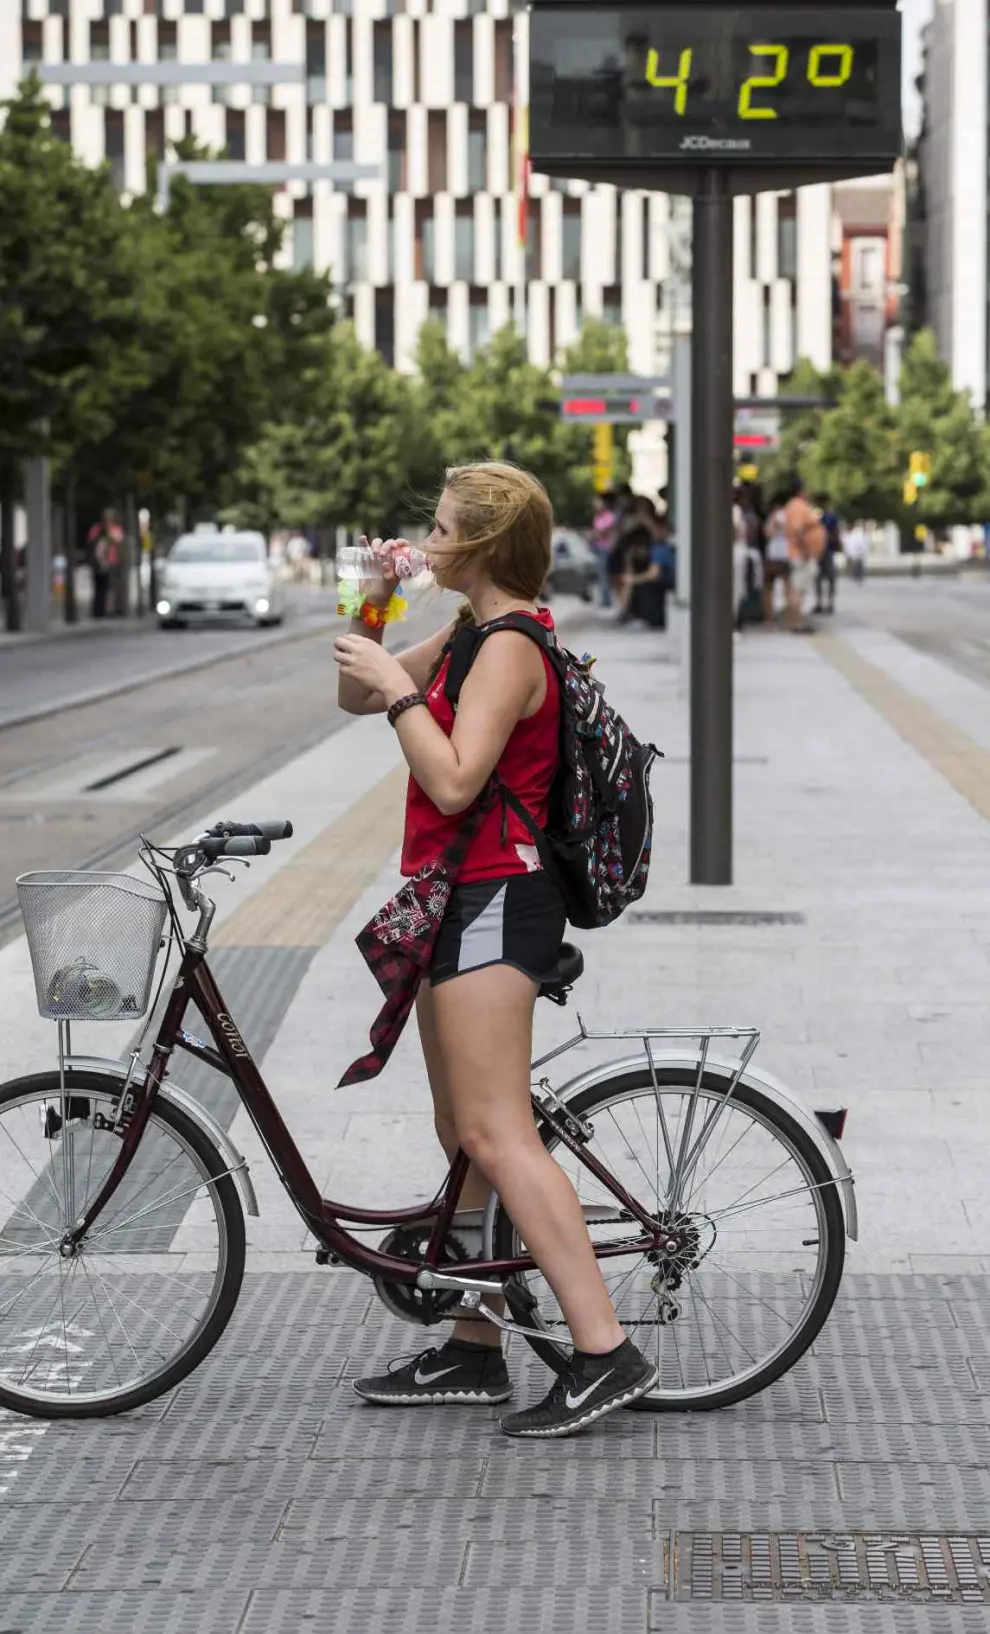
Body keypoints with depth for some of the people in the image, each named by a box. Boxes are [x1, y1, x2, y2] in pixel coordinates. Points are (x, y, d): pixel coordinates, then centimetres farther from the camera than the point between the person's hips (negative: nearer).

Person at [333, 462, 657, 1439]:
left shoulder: (510, 646, -15)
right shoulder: (469, 636, 16)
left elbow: (454, 780, -25)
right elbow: (355, 696, 23)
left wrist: (399, 689, -17)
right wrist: (375, 609, 10)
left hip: (493, 898, -11)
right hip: (461, 897, 11)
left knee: (494, 1134, -15)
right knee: (463, 1136, 13)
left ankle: (605, 1354, -18)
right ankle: (473, 1353, 20)